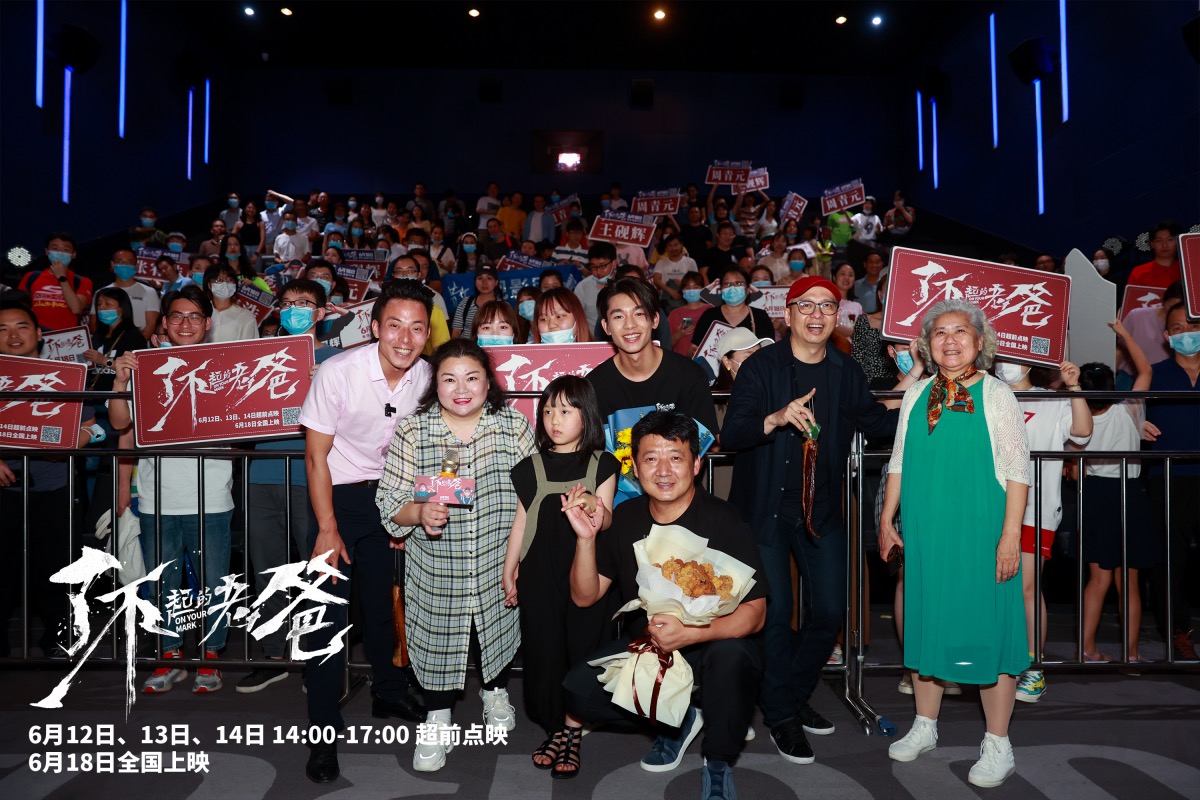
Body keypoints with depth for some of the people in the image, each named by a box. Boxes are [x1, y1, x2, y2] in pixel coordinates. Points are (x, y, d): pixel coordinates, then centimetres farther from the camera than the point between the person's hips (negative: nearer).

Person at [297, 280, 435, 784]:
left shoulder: (425, 376, -10)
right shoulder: (339, 373, -23)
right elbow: (316, 456, -15)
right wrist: (328, 530, -15)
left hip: (388, 494, 4)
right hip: (336, 495, -4)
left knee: (384, 600, 16)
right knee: (329, 611, -5)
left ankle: (388, 693, 38)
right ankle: (324, 732, 8)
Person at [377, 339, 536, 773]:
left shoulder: (514, 426, -6)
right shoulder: (411, 432, -9)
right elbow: (389, 503, -7)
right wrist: (421, 512, -28)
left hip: (499, 566, 1)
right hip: (435, 573, -1)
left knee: (497, 629, 20)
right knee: (437, 638, 12)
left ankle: (495, 692, 50)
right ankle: (437, 721, 37)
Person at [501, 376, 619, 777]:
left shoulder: (601, 464, 2)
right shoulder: (532, 467, 8)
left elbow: (606, 520, -3)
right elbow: (523, 518, 12)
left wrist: (591, 503, -25)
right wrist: (509, 569, 12)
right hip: (540, 573, 2)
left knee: (581, 645, 0)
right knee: (543, 646, 4)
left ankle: (572, 730, 13)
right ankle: (555, 726, 19)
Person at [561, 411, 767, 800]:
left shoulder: (722, 521, -16)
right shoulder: (624, 518, -2)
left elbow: (753, 613, -19)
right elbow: (585, 596, -1)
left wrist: (690, 634, -35)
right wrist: (586, 537, -18)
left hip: (716, 644, -4)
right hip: (645, 646, 4)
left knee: (731, 657, -37)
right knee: (579, 688, -17)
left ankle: (718, 762, -5)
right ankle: (677, 719, 9)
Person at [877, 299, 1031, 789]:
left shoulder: (996, 395, -4)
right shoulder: (916, 397, 7)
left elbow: (1017, 471, -6)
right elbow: (898, 464, 12)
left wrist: (1011, 536, -12)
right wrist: (886, 520, 8)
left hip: (980, 532, -4)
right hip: (925, 533, 4)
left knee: (988, 627, 2)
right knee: (925, 622, 12)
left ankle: (998, 746, 18)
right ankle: (925, 726, 30)